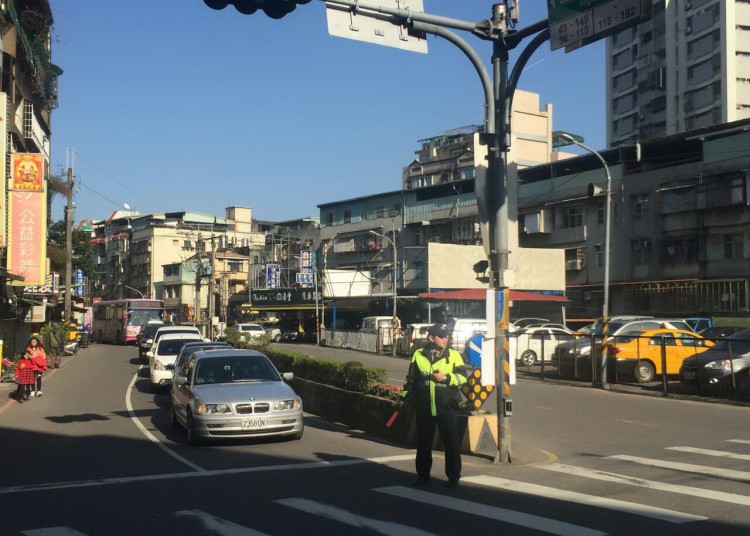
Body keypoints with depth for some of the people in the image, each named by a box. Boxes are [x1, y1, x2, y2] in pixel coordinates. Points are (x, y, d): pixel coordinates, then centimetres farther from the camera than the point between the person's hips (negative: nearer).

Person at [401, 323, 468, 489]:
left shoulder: (454, 355, 0)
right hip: (424, 406, 2)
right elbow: (411, 378, 13)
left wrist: (446, 377, -17)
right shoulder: (419, 355, 5)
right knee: (423, 442, 10)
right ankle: (423, 475, 22)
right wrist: (406, 396, 9)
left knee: (451, 442, 1)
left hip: (447, 406, -2)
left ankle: (453, 476, 11)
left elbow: (462, 377, -4)